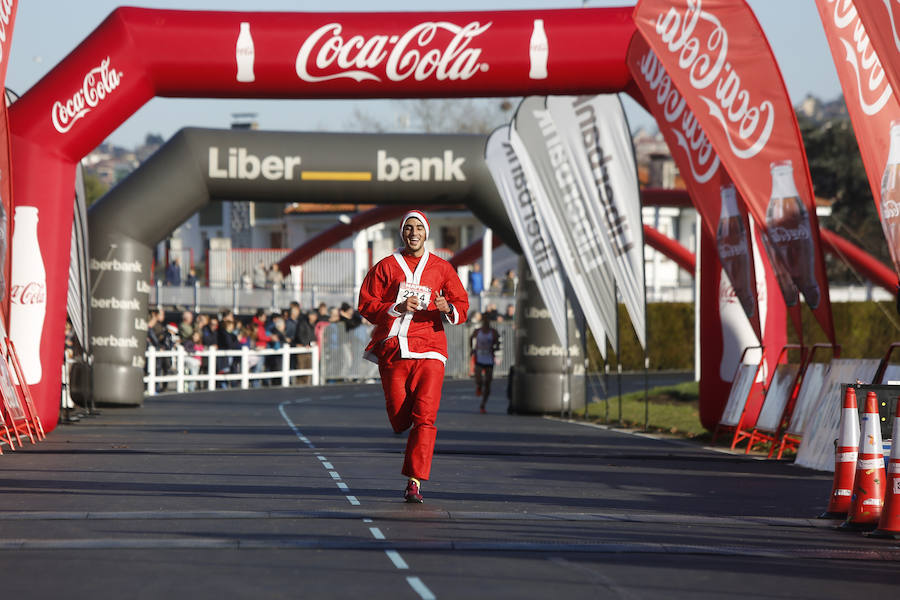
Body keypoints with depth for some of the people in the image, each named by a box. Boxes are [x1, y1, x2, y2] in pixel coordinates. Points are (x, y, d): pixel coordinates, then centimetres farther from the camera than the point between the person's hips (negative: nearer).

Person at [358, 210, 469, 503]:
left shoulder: (442, 268, 11)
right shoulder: (386, 266, 9)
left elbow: (462, 306, 12)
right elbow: (366, 303, 3)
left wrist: (448, 309, -12)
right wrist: (397, 307, -13)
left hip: (429, 349, 0)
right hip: (392, 349, 0)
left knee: (424, 415, -14)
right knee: (399, 421, 1)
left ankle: (415, 482, -14)